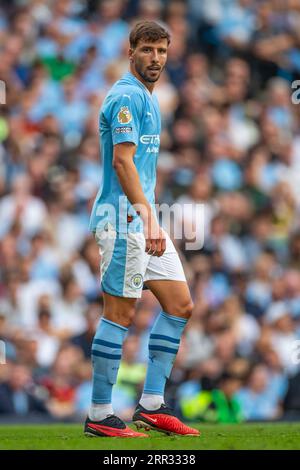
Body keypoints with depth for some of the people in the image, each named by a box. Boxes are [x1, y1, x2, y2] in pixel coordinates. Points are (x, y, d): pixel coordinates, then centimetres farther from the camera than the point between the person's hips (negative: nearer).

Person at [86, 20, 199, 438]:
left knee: (180, 304, 8)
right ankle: (99, 416, -1)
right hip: (123, 219, -10)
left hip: (144, 220, 10)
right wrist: (147, 218, -29)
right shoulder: (127, 97, -13)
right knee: (121, 314, -7)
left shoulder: (147, 98, 18)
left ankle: (152, 405, 12)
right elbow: (122, 161, -22)